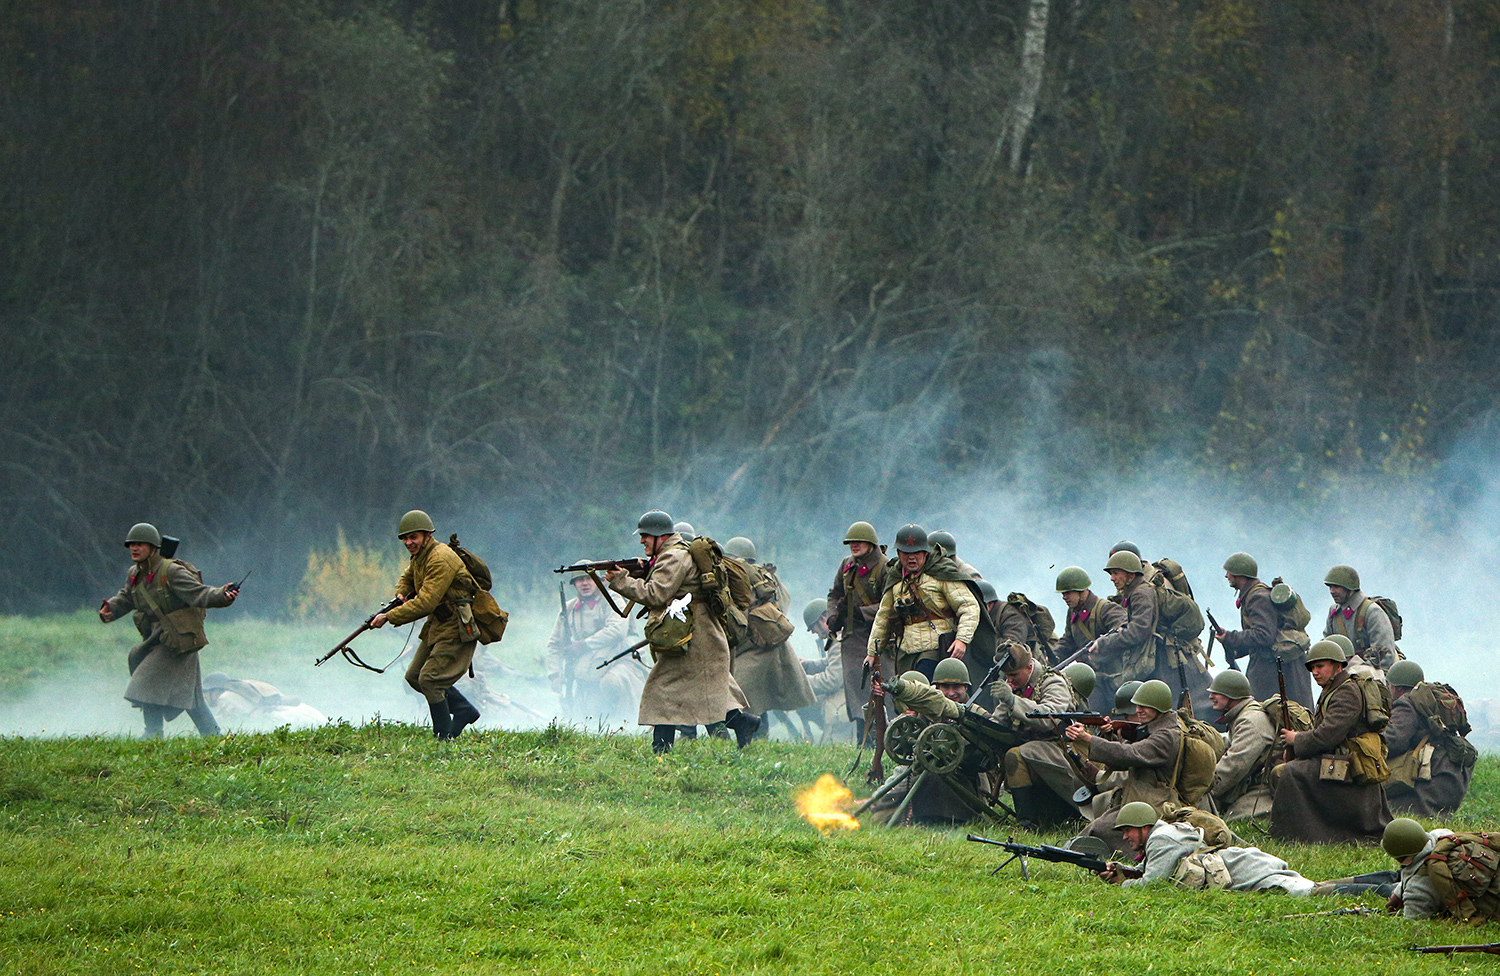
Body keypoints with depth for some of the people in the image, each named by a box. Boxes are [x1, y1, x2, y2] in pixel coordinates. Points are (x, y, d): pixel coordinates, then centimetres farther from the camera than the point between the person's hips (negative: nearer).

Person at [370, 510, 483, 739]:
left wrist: (389, 617, -23)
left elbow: (425, 603, -27)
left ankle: (445, 736, -4)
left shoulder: (441, 559, -22)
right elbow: (406, 578, 29)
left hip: (457, 629, -10)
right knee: (414, 676, 11)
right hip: (437, 626, 10)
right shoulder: (419, 557, 9)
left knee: (429, 680, -14)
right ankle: (464, 710, 18)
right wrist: (402, 595, 4)